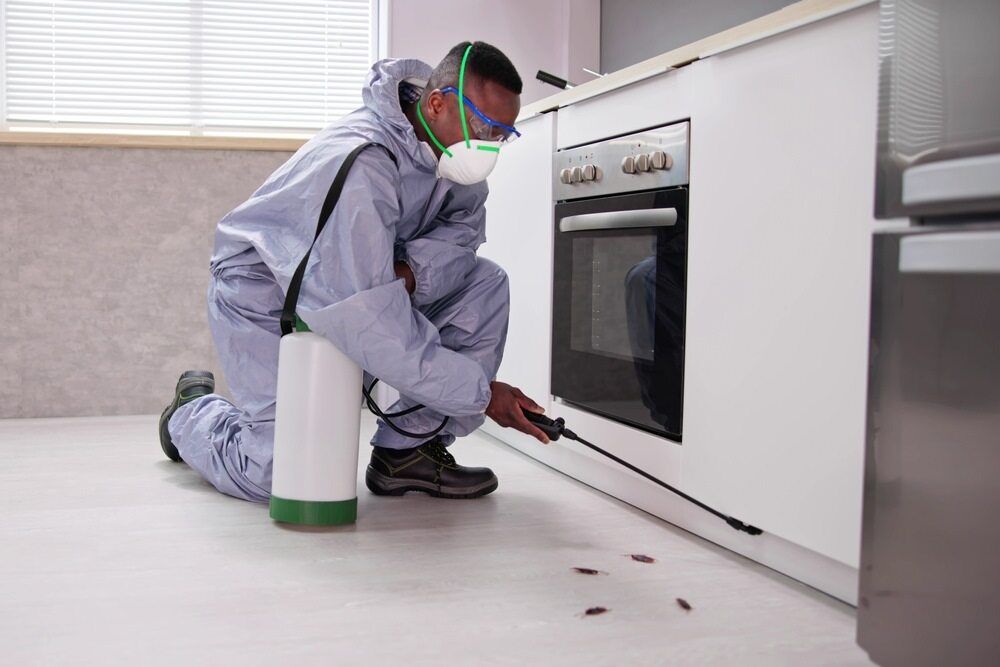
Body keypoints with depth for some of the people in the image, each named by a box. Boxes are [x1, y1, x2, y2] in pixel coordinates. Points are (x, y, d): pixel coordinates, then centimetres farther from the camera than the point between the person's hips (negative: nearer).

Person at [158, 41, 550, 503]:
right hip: (266, 295, -7)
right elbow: (374, 327, -38)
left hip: (364, 279, 8)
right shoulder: (360, 166, -36)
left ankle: (407, 450, -7)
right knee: (278, 474, -15)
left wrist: (412, 270, -24)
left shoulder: (447, 148, -10)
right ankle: (191, 411, 19)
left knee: (485, 284, -12)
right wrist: (481, 393, -33)